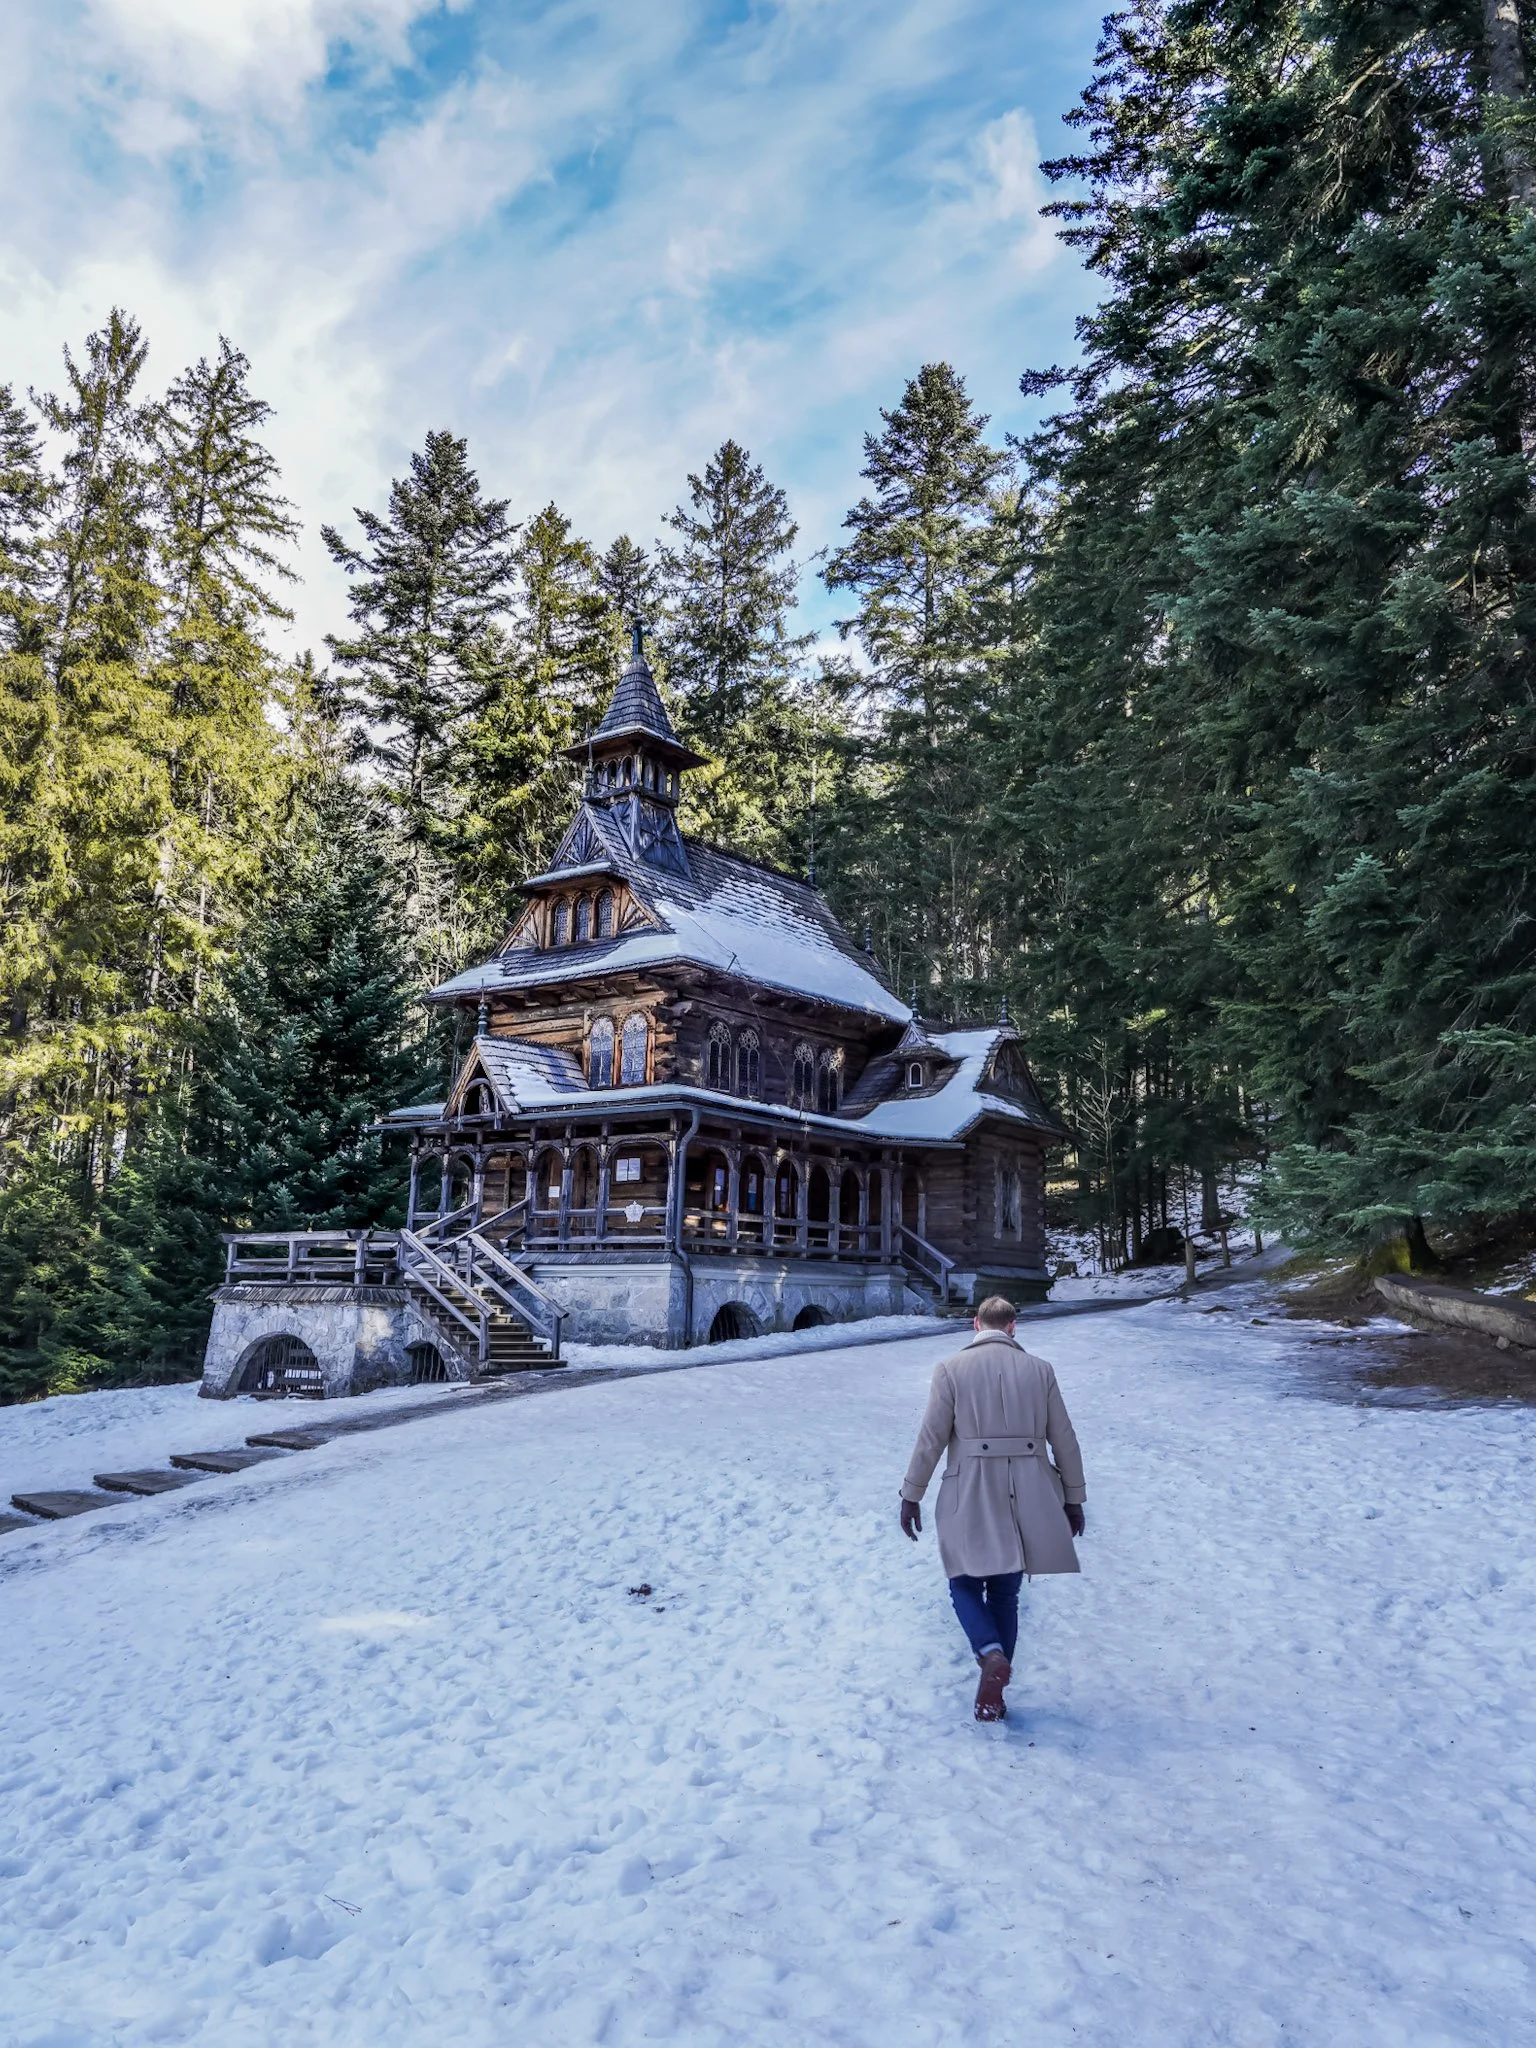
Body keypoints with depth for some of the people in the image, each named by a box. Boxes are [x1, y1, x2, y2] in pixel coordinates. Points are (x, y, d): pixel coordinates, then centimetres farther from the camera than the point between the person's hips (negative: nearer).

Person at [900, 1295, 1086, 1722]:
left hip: (970, 1496, -3)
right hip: (1025, 1498, 3)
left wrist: (912, 1495, 2)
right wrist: (1073, 1498, 15)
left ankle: (991, 1654, -14)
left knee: (966, 1583, 13)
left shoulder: (953, 1368, -4)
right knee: (1005, 1593, 14)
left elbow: (931, 1437, -5)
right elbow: (1064, 1440, 6)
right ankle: (993, 1695, 15)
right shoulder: (1039, 1370, 3)